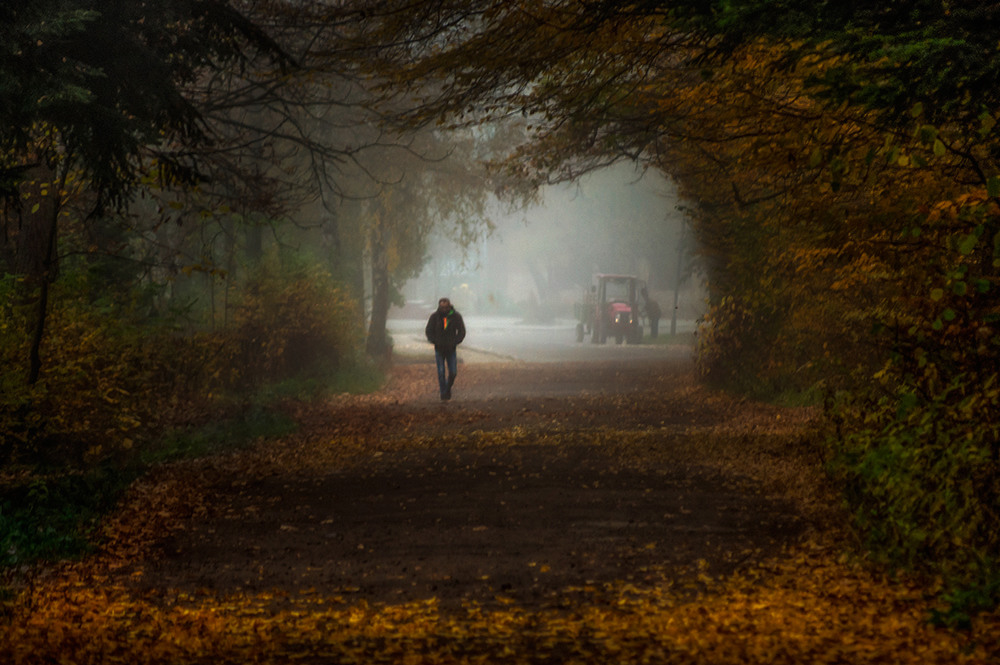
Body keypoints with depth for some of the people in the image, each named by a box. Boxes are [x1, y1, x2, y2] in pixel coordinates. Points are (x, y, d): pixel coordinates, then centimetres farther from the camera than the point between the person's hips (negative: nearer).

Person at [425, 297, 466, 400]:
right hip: (439, 349, 0)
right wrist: (436, 342, -14)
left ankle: (448, 387, 26)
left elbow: (462, 332, -2)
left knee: (453, 372, -1)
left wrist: (454, 343, -14)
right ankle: (444, 393, 8)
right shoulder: (434, 317, -8)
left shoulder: (456, 316, -8)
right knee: (441, 372, -2)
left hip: (451, 349, 1)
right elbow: (428, 332, -1)